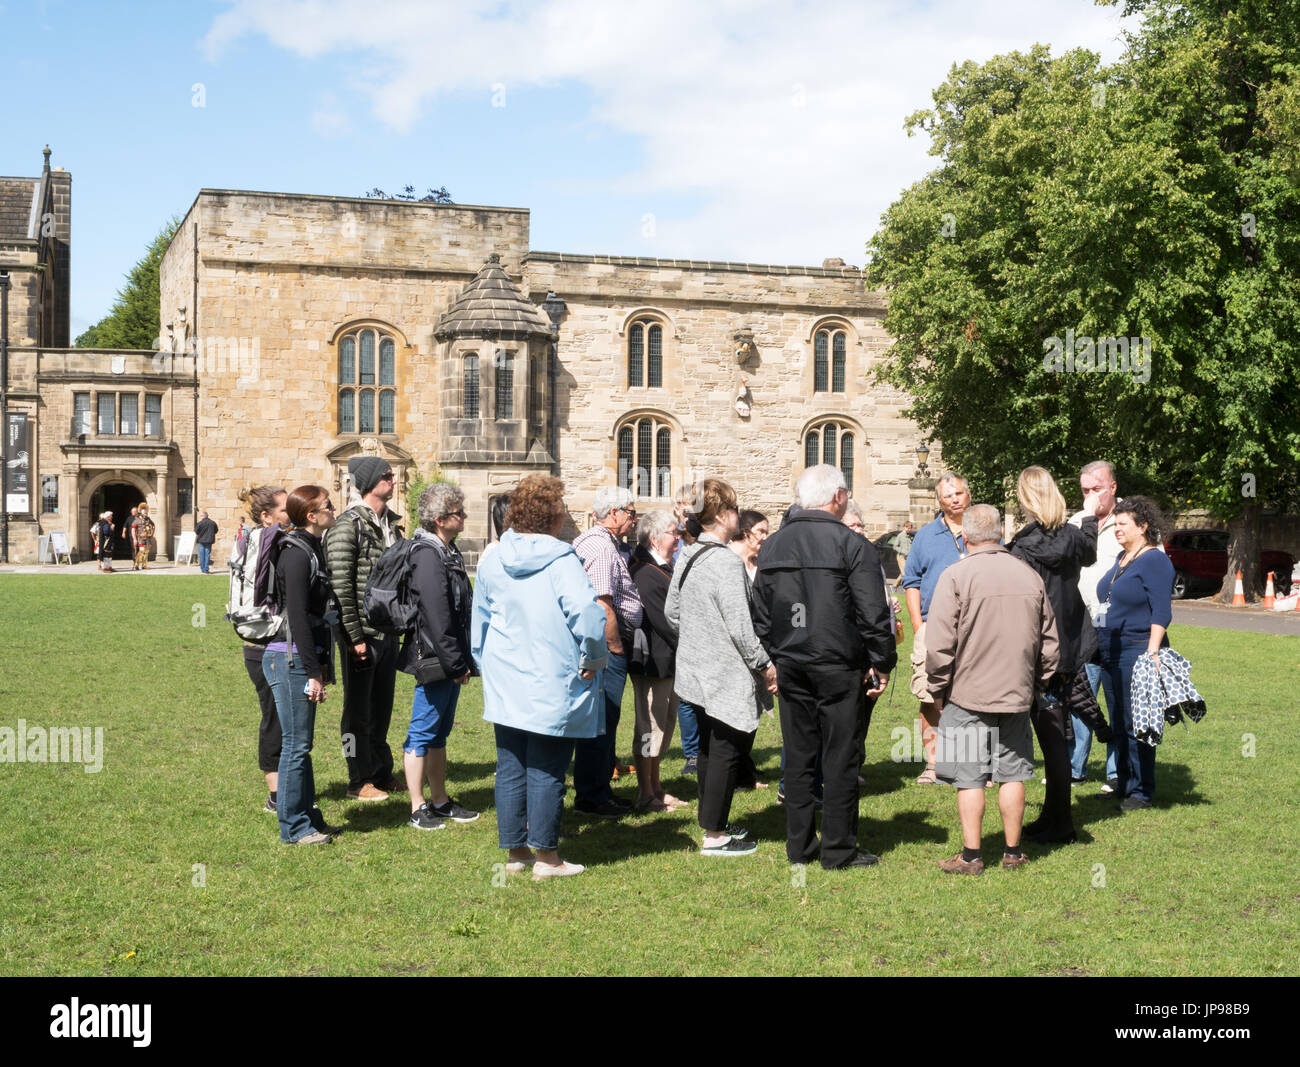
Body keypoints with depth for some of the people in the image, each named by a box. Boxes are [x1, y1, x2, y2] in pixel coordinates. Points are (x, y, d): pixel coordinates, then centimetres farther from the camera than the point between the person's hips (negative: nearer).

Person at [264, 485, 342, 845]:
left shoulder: (311, 550, 14)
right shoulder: (297, 555, -16)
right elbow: (297, 618, -20)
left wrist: (321, 665, 17)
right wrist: (314, 673, -19)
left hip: (304, 657, 10)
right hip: (290, 659, -10)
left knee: (302, 743, 16)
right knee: (296, 744, -2)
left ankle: (308, 817, 25)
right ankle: (294, 827, 6)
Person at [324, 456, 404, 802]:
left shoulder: (391, 524, 11)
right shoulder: (348, 526, -14)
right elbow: (340, 586, -18)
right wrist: (354, 637, -18)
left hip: (389, 633, 7)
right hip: (362, 634, -7)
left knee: (382, 707, 17)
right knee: (359, 709, 5)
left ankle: (382, 772, 29)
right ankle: (360, 781, 15)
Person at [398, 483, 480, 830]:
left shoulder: (447, 551, 14)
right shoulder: (428, 556, -17)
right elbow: (436, 617, -22)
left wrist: (464, 660, 16)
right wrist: (455, 664, -20)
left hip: (451, 663, 10)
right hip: (434, 659, -10)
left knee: (439, 732, 16)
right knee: (423, 733, -2)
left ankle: (441, 802, 25)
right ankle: (418, 809, 4)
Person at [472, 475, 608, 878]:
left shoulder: (493, 561, 5)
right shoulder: (561, 561, -14)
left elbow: (479, 621, 15)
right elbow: (588, 612, -26)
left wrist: (486, 665, 26)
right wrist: (593, 658, -11)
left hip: (504, 684, 5)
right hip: (552, 686, -5)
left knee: (510, 768, 12)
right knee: (546, 771, 2)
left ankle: (515, 851, 19)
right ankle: (546, 857, 8)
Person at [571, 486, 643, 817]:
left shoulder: (590, 540, 18)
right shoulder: (601, 547, -17)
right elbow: (602, 606, -23)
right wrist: (616, 647, -15)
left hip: (603, 649, 11)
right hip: (606, 647, -11)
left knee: (604, 721, 16)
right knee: (601, 722, -4)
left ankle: (599, 790, 24)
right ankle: (590, 797, 2)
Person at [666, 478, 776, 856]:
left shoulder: (686, 557, 6)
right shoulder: (727, 562, -20)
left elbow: (671, 611, 15)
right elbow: (740, 627, -21)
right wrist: (765, 665, -11)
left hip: (698, 670, 9)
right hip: (729, 676, -9)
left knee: (709, 748, 18)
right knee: (727, 752, 0)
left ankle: (713, 823, 29)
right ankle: (714, 835, 6)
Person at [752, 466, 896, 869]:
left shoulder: (772, 546, 8)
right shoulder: (852, 544, -10)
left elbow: (761, 615, 12)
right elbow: (873, 614, -12)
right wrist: (882, 664, -4)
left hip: (790, 667, 5)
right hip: (841, 669, -5)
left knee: (798, 757, 12)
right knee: (841, 758, 2)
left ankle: (799, 845, 17)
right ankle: (838, 849, 7)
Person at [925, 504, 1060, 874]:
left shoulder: (956, 576, -11)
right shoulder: (1030, 576, 3)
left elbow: (939, 645, -13)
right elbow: (1050, 645, 9)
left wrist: (938, 690, 0)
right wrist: (1036, 686, 20)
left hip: (967, 695, -4)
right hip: (1016, 695, 4)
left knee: (969, 779, 2)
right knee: (1012, 775, 12)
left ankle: (971, 856, 7)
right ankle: (1012, 852, 19)